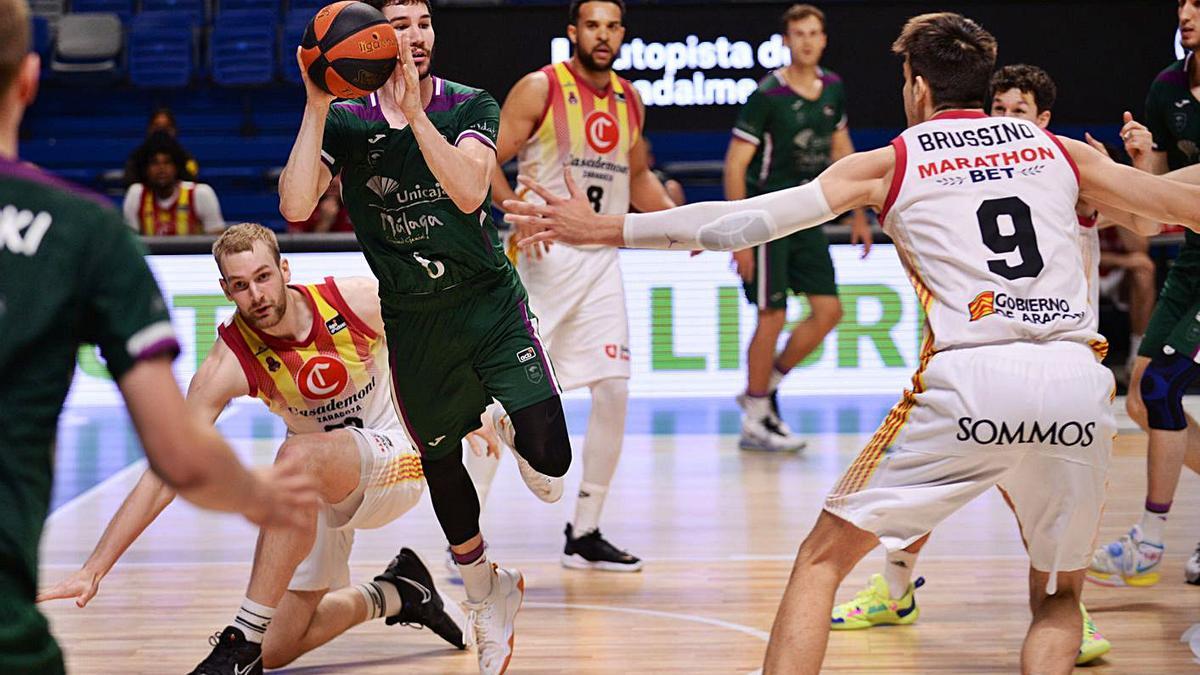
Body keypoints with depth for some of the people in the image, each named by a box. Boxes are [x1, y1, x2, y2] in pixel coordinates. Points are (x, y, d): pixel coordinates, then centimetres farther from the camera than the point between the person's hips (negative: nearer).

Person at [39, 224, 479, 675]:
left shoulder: (365, 301, -18)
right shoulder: (229, 364, -19)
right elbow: (167, 471, -21)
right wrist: (95, 569, -27)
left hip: (397, 455, -3)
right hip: (323, 490, 3)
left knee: (299, 455, -36)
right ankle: (393, 595, 25)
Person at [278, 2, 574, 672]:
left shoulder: (471, 107, -6)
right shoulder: (344, 120, -3)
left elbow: (468, 192, -25)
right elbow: (296, 206, -19)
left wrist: (415, 113, -32)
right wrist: (317, 108, -25)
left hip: (491, 303, -1)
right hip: (413, 320, 2)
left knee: (550, 459, -17)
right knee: (441, 461, 12)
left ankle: (507, 425, 22)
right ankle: (487, 593, 36)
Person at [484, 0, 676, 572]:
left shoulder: (629, 100, 11)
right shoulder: (540, 89, -7)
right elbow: (485, 162, -9)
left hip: (601, 260, 6)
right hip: (544, 258, -6)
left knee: (614, 391, 0)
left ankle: (584, 535, 12)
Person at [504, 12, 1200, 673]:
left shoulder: (890, 164, 13)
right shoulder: (1057, 149, 20)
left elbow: (742, 220, 9)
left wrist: (603, 228, 16)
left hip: (969, 380, -3)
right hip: (1080, 380, 3)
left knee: (823, 559, 14)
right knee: (1059, 598, 22)